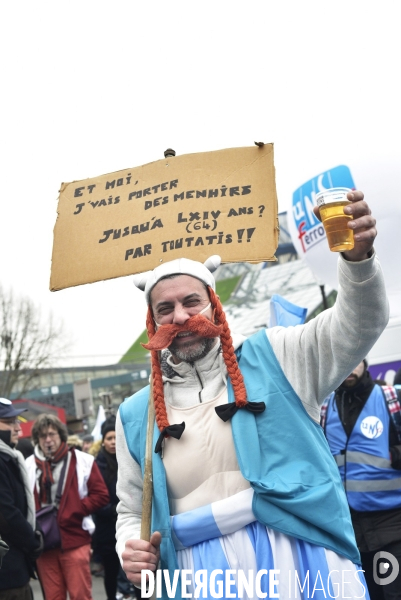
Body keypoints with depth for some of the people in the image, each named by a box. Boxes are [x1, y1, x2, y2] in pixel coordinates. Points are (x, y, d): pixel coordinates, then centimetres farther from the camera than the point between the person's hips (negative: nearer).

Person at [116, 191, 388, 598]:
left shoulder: (269, 357, 7)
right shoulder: (136, 416, 12)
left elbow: (357, 325, -2)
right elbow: (133, 510, 19)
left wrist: (358, 257, -20)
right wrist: (130, 550, -3)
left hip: (301, 559, -1)